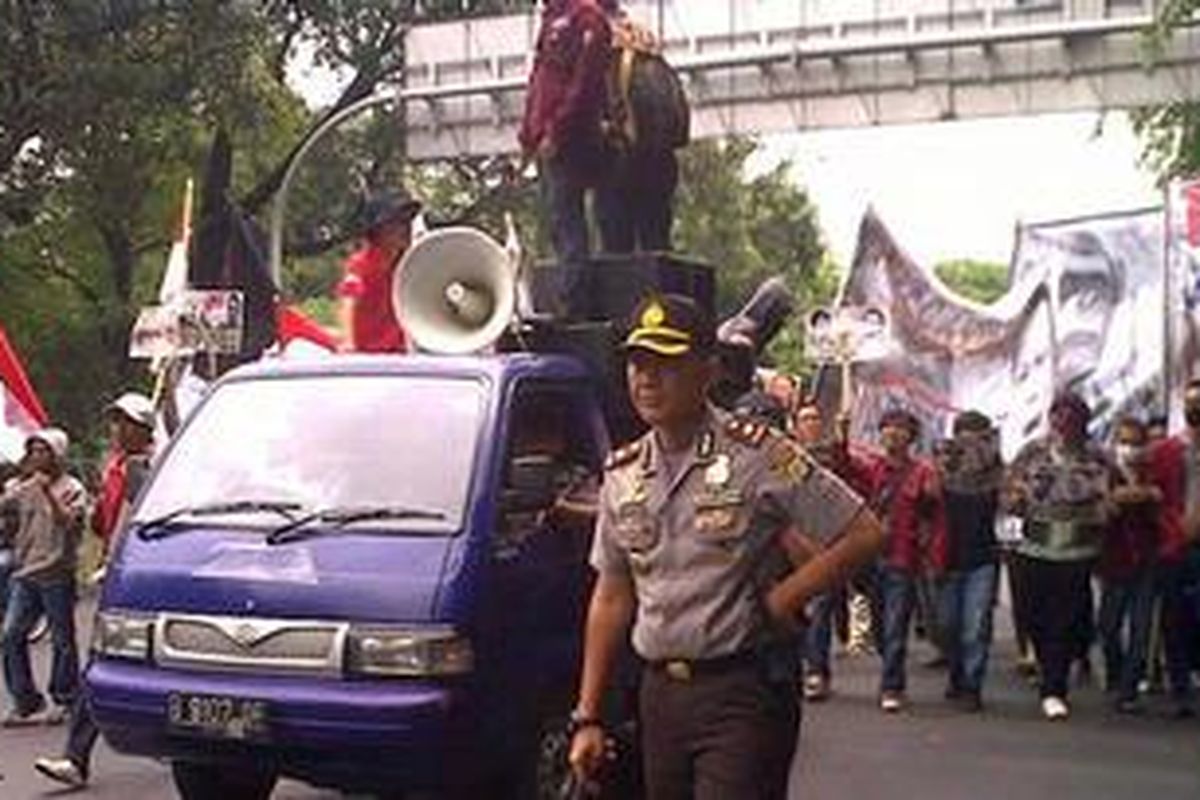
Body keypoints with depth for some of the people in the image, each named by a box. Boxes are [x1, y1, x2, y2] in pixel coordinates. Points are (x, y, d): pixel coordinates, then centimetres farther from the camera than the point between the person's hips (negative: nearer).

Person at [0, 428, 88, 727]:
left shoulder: (72, 489, -2)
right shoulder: (24, 487, 14)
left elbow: (68, 521, -17)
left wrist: (48, 492, -24)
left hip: (56, 575, -5)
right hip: (25, 573, 5)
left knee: (63, 640, 2)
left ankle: (63, 701, 13)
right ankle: (25, 701, 8)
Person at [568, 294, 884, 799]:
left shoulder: (757, 457, -8)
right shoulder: (623, 475, 9)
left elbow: (864, 534, -8)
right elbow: (611, 597, 13)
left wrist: (783, 599, -11)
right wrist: (587, 717, 11)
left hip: (743, 692, -6)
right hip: (659, 694, 6)